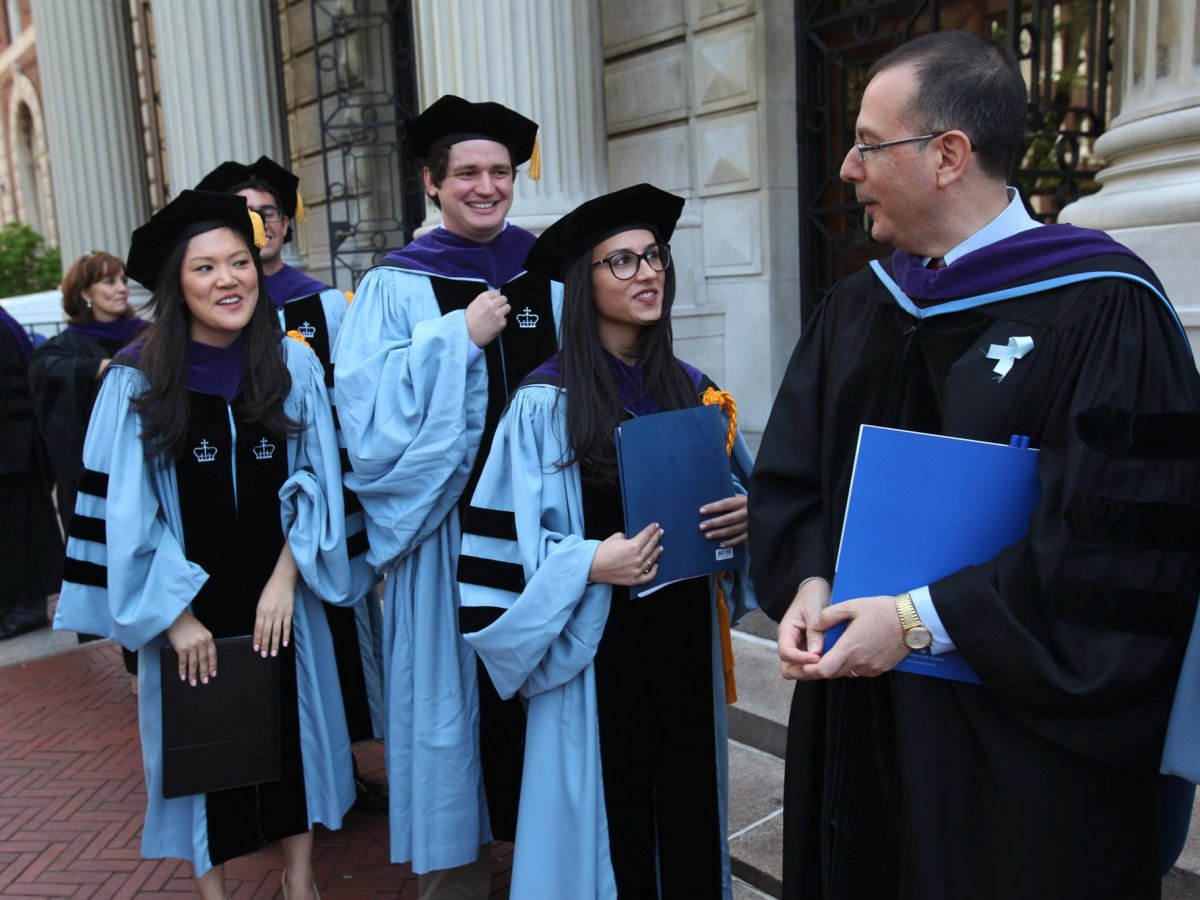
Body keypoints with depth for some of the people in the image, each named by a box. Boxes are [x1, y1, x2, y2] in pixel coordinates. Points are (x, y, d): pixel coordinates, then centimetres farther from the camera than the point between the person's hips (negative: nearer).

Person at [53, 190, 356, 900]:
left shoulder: (294, 363, -4)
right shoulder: (137, 379, -9)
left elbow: (316, 482, -2)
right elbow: (125, 509, -8)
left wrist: (285, 580, -10)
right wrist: (174, 613, -10)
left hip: (280, 599, 2)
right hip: (188, 604, -1)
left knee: (292, 723, 13)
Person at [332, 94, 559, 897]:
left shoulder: (552, 274, 6)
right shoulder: (396, 288, -1)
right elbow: (364, 412, -12)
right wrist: (460, 338, -16)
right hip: (448, 527, -2)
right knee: (459, 686, 7)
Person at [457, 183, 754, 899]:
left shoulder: (692, 389, 4)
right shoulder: (545, 405, -11)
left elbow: (741, 492, 14)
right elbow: (506, 545, -11)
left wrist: (749, 515, -6)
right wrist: (589, 563, -23)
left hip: (685, 633, 5)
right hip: (599, 644, -4)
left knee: (688, 805, 16)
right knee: (610, 810, 8)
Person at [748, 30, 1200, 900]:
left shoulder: (1102, 307, -14)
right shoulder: (856, 307, 6)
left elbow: (1121, 534, -18)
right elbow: (791, 472, 8)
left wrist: (920, 620, -19)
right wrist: (808, 586, -10)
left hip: (1026, 730, -5)